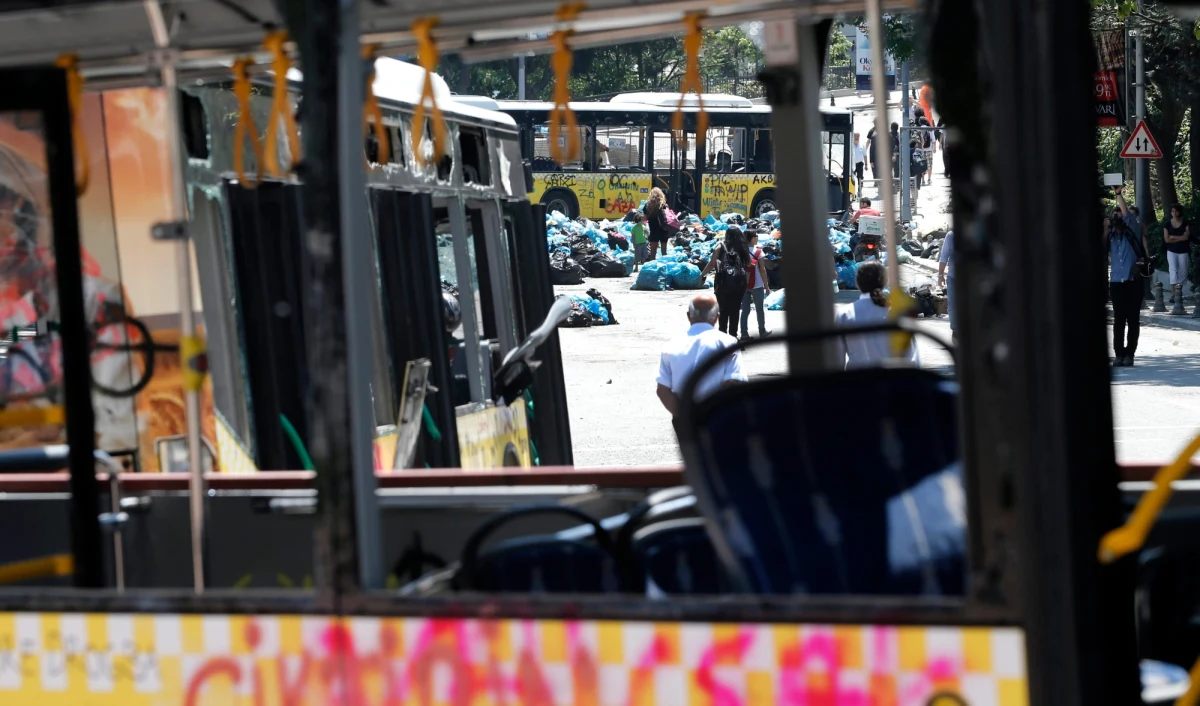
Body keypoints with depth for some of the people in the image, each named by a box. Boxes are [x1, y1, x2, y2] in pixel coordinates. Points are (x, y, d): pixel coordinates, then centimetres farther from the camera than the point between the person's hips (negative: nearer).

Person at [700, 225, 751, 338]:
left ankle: (723, 334, 11)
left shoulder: (721, 246, 2)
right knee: (734, 311, 9)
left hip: (723, 282, -1)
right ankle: (732, 336, 11)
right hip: (739, 282, 1)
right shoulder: (742, 248, 6)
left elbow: (712, 263, -1)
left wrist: (702, 275, 10)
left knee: (723, 310, 11)